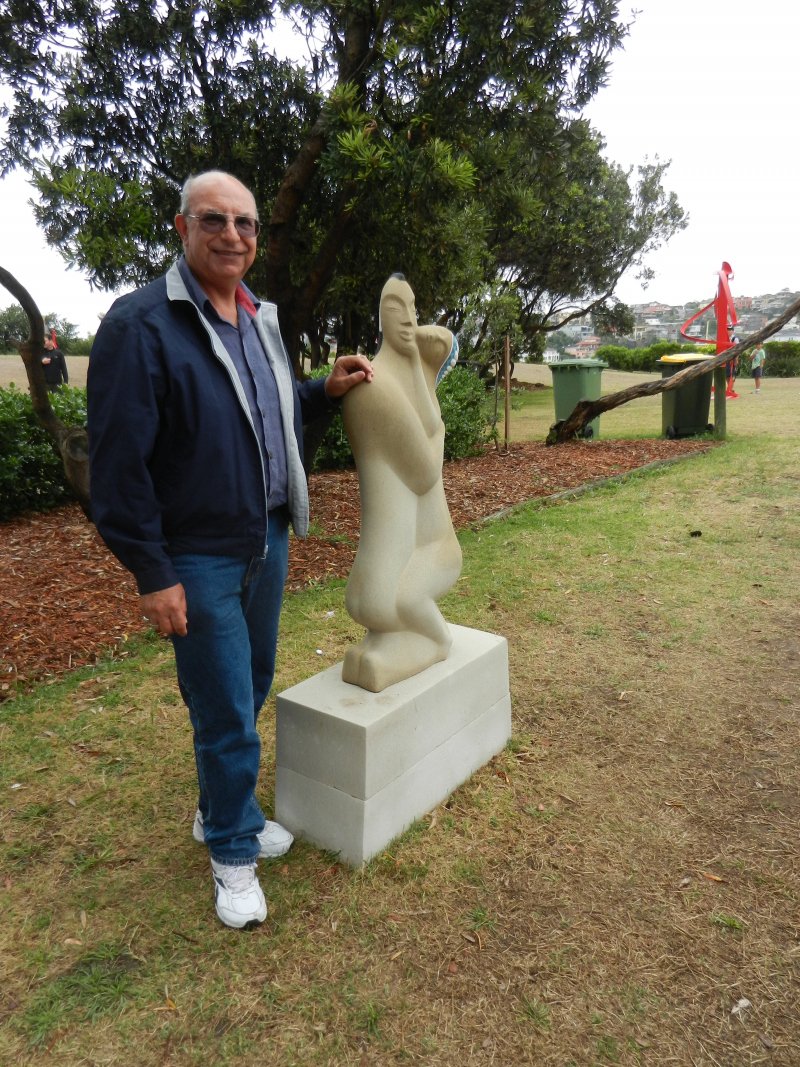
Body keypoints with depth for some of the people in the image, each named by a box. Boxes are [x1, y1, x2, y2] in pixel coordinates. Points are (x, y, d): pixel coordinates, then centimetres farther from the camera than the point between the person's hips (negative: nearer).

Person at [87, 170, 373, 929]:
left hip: (267, 542, 8)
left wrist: (326, 391, 3)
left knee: (249, 691, 20)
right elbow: (118, 461, -17)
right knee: (226, 713, 3)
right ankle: (232, 853, 27)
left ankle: (220, 811, 43)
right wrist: (151, 572, -16)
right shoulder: (141, 323, -15)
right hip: (198, 558, -7)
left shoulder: (259, 319, 10)